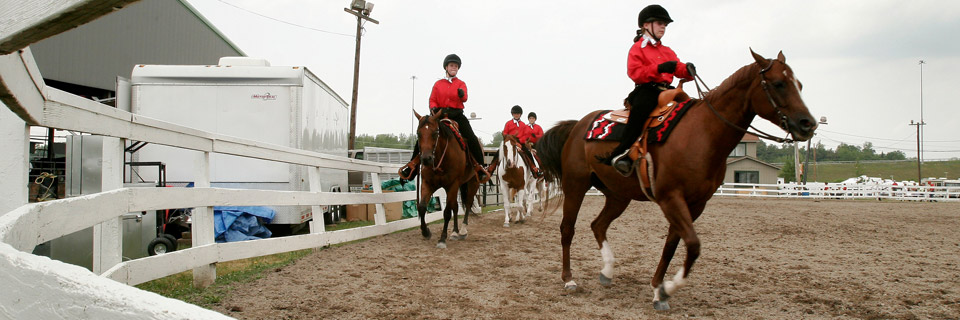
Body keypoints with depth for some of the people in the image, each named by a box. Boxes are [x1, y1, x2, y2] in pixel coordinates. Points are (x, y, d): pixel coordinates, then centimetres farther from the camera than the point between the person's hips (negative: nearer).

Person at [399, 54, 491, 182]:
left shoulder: (461, 84, 9)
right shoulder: (438, 84, 13)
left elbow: (464, 98, -9)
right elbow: (432, 99, 9)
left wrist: (461, 94, -33)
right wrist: (433, 108, -14)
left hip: (457, 115, -1)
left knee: (472, 139, -18)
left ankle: (480, 167, -7)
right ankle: (413, 163, 2)